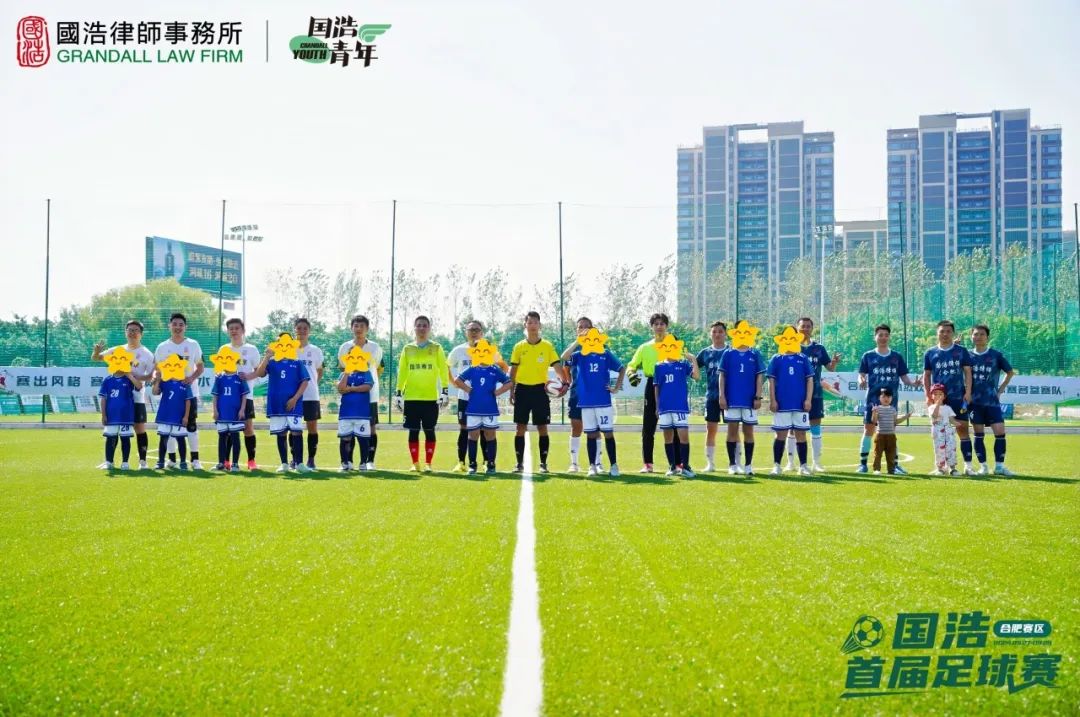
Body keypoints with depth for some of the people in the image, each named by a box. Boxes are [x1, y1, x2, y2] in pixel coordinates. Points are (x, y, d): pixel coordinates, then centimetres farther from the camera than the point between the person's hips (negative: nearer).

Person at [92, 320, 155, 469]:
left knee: (140, 429, -3)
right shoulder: (118, 350, 8)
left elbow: (151, 376, -4)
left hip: (136, 397, -3)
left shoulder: (146, 354, -1)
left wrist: (135, 377, -20)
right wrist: (97, 351, -14)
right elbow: (95, 358, 10)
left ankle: (142, 461, 3)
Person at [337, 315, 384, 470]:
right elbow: (342, 369, 12)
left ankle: (370, 461, 4)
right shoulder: (345, 348, 1)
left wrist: (368, 381, 5)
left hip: (370, 395, -1)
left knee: (371, 427, -1)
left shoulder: (375, 348, -1)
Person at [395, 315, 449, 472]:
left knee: (429, 431, 0)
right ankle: (415, 463, 6)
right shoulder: (407, 349, 9)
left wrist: (445, 391, -7)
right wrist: (398, 393, 5)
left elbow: (444, 371, 2)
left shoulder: (436, 349, 5)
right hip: (411, 398, 1)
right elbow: (402, 372, 10)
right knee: (413, 431, 1)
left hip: (431, 397, -1)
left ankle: (428, 463, 5)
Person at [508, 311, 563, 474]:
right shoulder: (519, 347, 5)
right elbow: (513, 370, 7)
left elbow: (557, 366, -2)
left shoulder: (547, 346, 2)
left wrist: (565, 383, -18)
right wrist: (512, 391, 1)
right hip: (522, 389, 1)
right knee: (520, 427, 1)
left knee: (542, 427, 0)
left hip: (540, 390, -1)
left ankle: (543, 463, 7)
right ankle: (520, 463, 7)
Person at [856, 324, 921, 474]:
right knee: (868, 430, -1)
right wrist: (861, 381, -21)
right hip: (872, 399, -1)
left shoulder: (897, 357, 8)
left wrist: (913, 383, -11)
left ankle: (895, 464, 7)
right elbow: (862, 375, 2)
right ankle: (863, 464, 5)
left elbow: (904, 377, 9)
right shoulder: (868, 356, 5)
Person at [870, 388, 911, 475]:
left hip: (891, 435, 4)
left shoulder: (893, 409, 8)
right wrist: (874, 413, -28)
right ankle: (876, 469, 1)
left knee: (891, 454, 8)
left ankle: (891, 469, 15)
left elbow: (895, 421, 13)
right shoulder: (878, 408, -4)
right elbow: (874, 421, -11)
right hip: (880, 434, -3)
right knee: (877, 453, -3)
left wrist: (905, 417, 11)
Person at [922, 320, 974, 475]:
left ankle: (968, 466, -4)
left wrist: (968, 392, -7)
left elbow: (968, 372, 3)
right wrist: (928, 394, 2)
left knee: (963, 429, -4)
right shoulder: (930, 353, 7)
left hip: (958, 398, -1)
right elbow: (926, 375, 11)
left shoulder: (961, 351, 5)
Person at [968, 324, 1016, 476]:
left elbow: (1010, 372, 11)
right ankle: (983, 466, 9)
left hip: (992, 401, -1)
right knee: (978, 434, 2)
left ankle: (999, 466, -1)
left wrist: (1000, 390, 7)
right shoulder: (969, 355, 4)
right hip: (975, 401, 1)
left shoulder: (996, 355, 1)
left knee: (1000, 432, -9)